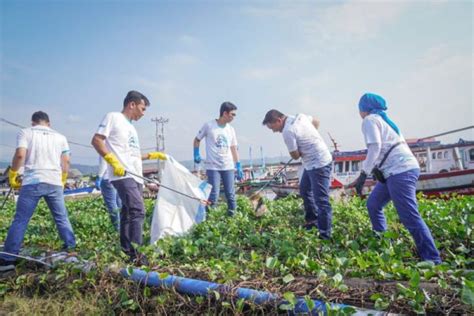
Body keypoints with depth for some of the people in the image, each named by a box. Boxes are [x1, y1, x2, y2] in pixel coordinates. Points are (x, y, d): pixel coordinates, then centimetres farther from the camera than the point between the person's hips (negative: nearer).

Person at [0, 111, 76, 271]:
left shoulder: (25, 132, 8)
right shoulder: (60, 137, 16)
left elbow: (20, 155, -7)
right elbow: (66, 162, 11)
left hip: (32, 182, -2)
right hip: (55, 183, 3)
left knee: (20, 220, 3)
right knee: (62, 219, 12)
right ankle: (71, 250, 17)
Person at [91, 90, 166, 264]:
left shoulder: (130, 127, 26)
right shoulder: (113, 117, 1)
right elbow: (96, 140, -9)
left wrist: (152, 155, 30)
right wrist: (113, 161, -19)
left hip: (135, 177, 9)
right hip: (123, 176, -9)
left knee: (128, 214, 12)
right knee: (138, 211, -19)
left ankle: (127, 253, 19)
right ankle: (136, 254, -18)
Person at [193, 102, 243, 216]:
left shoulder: (231, 129, 9)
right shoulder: (209, 125, -4)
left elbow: (234, 149, 12)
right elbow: (197, 140, 8)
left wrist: (238, 167, 8)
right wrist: (196, 154, -6)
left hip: (228, 167, 4)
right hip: (213, 167, -4)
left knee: (230, 194, 10)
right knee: (213, 195, -5)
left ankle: (232, 215, 24)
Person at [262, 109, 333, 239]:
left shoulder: (288, 131, -22)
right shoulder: (299, 116, 4)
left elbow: (295, 155, -15)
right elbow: (316, 121, 20)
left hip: (318, 164, -11)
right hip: (313, 162, 11)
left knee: (321, 200, -5)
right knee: (304, 190, 24)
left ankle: (325, 235, 2)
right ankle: (312, 219, 38)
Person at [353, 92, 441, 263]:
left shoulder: (369, 120, -3)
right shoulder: (383, 119, 24)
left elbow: (375, 147, -16)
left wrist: (363, 174, -15)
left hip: (400, 171, -10)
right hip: (402, 169, 10)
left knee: (410, 218, -9)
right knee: (373, 204, 18)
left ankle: (433, 260, -4)